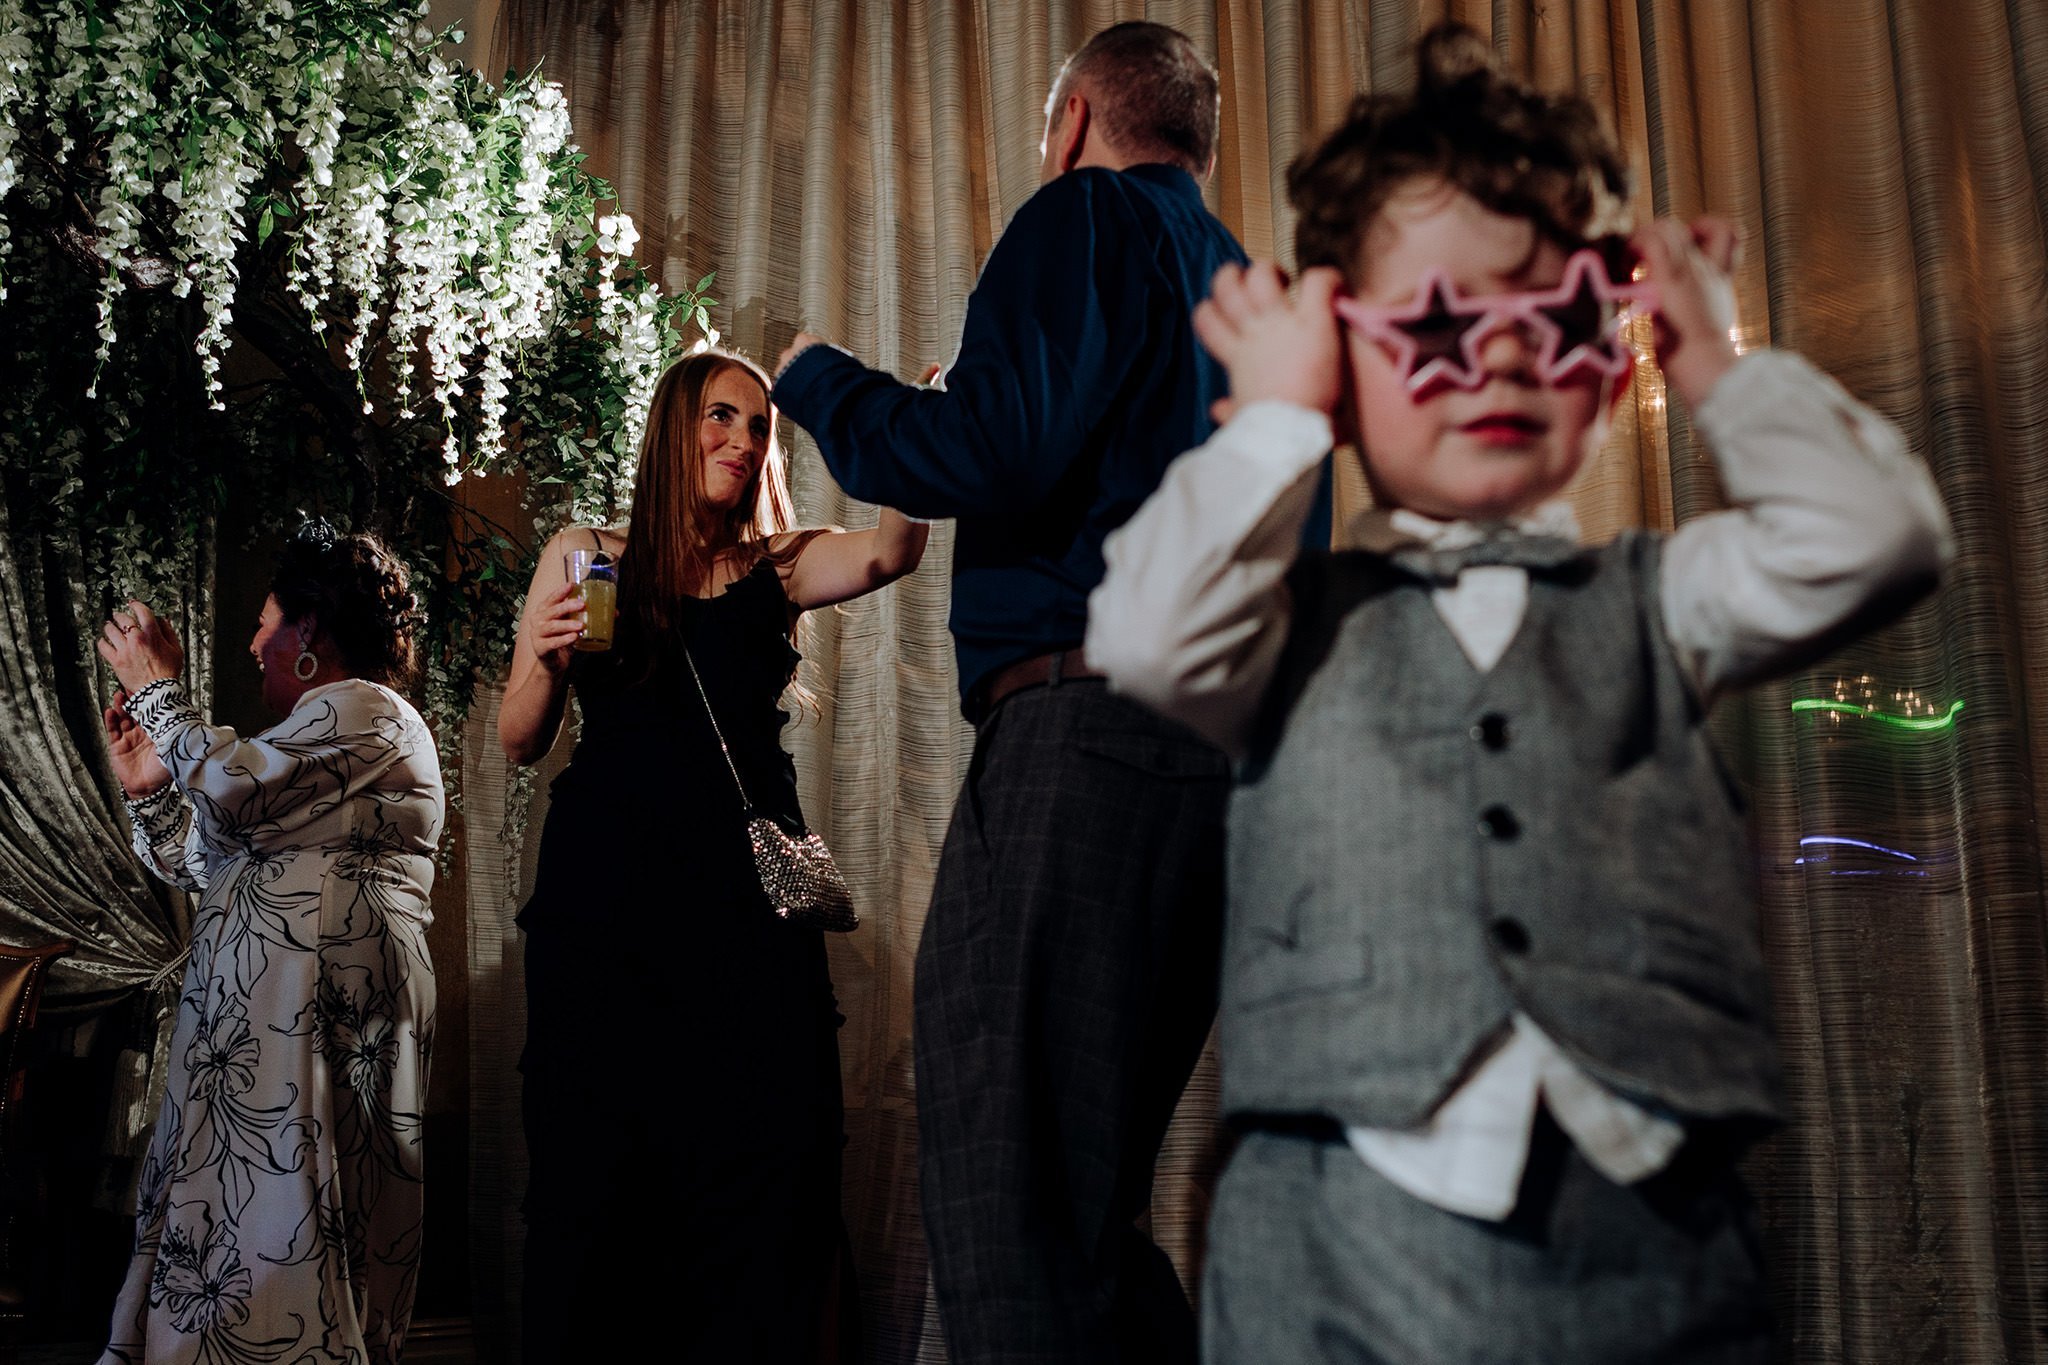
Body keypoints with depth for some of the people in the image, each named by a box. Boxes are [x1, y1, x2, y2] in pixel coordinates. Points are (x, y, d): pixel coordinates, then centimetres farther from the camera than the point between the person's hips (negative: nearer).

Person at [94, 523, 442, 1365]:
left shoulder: (362, 710, -6)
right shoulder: (315, 732, 26)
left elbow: (235, 789, -22)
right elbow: (204, 863, 28)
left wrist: (155, 686, -8)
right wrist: (146, 789, 13)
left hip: (319, 1004, -10)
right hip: (262, 1007, 10)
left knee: (278, 1215, -11)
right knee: (231, 1206, 8)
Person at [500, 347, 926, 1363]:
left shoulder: (777, 568, 12)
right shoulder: (587, 555, 10)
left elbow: (891, 551, -10)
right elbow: (520, 743, 9)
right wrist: (545, 659, -11)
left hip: (745, 897, 1)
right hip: (605, 904, -1)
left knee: (765, 1180, -3)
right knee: (598, 1175, -1)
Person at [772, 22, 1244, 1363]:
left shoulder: (1089, 215, 3)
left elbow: (993, 451, -12)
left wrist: (816, 377, 8)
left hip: (1090, 726, -9)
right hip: (1230, 749, 9)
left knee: (1010, 1216, -11)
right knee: (1094, 1204, 16)